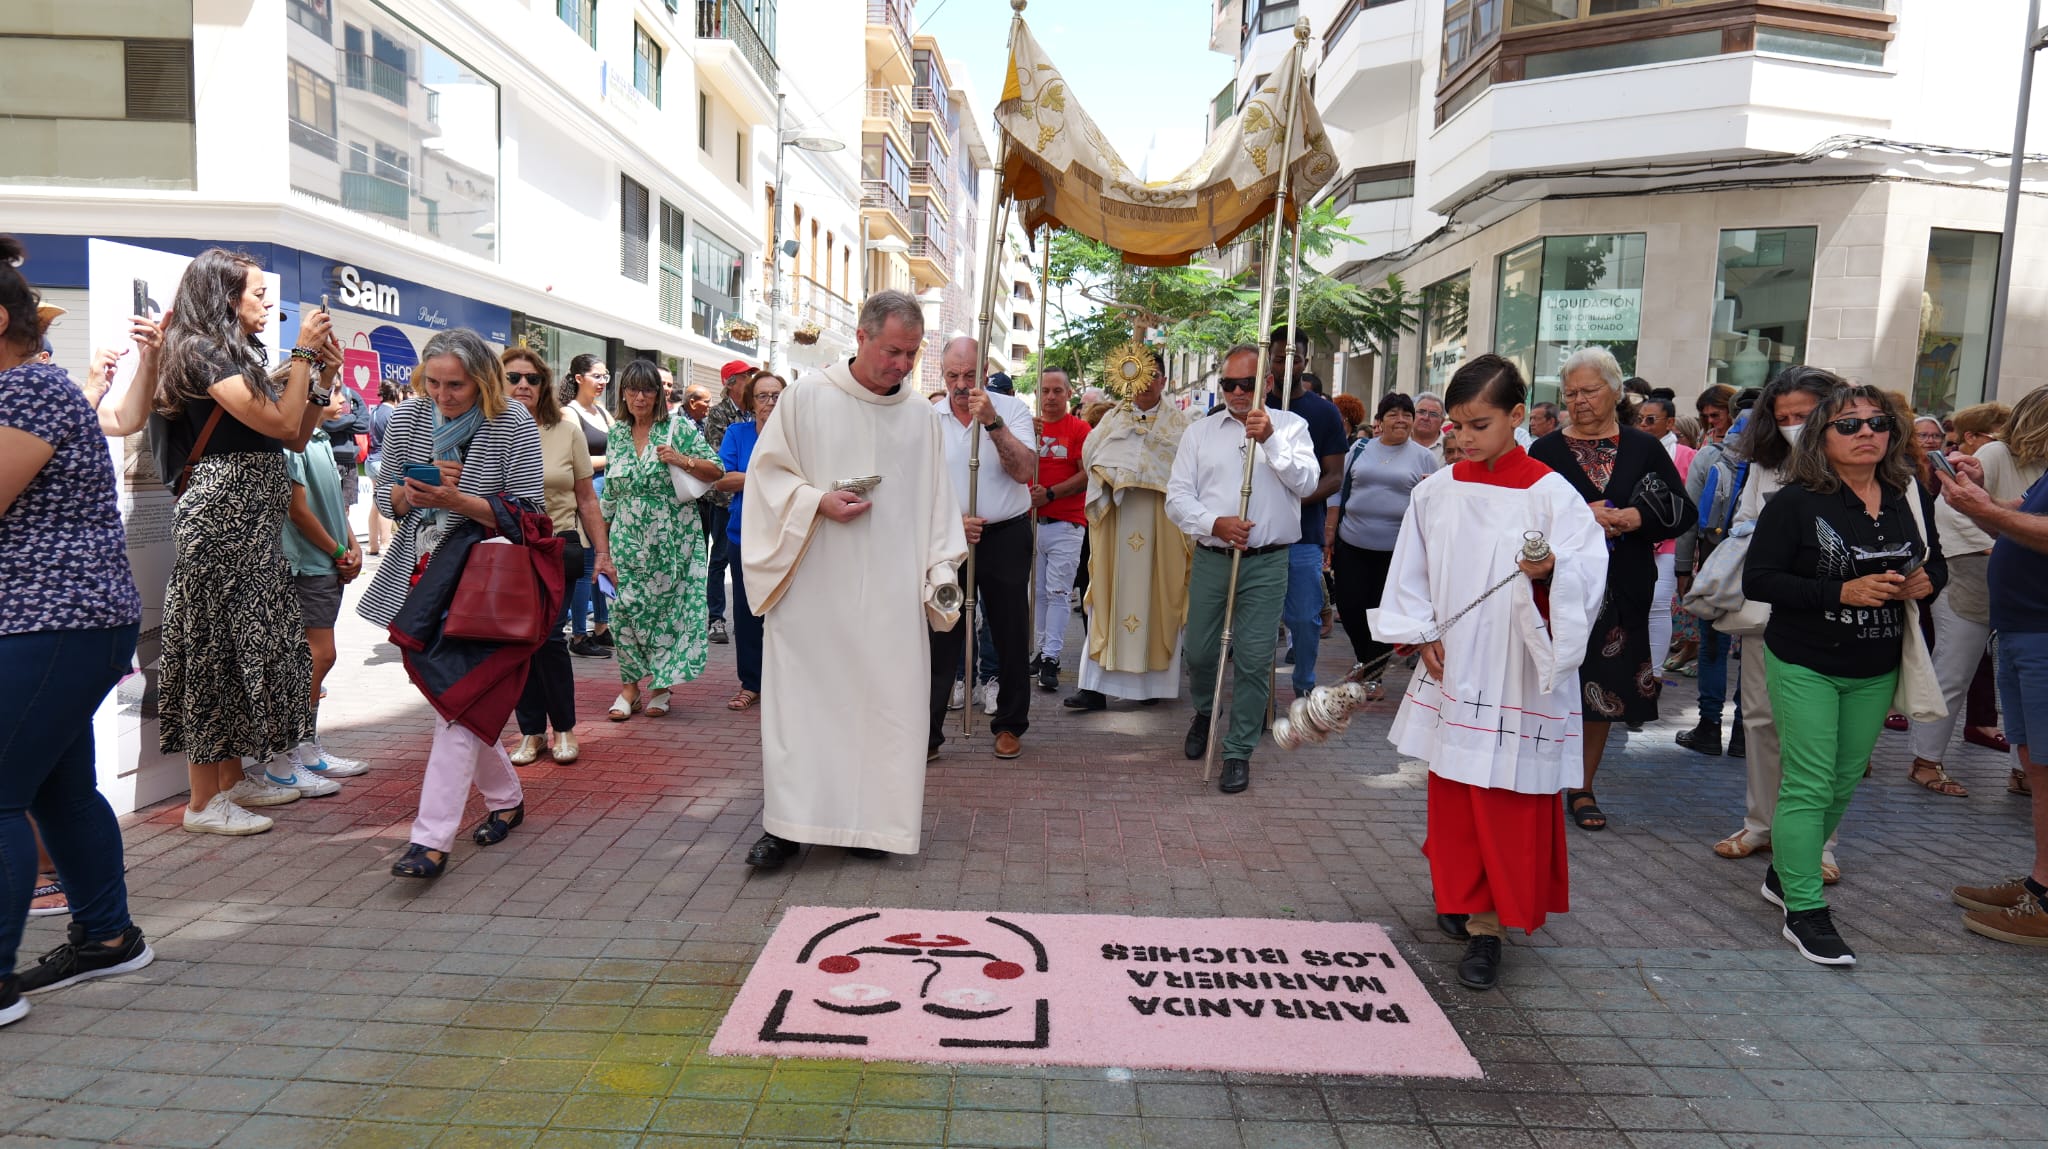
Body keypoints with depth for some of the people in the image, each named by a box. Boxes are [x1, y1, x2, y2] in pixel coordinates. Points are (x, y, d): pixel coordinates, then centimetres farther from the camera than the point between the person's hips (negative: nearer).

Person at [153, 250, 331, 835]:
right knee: (217, 645, -5)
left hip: (254, 524, 9)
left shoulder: (239, 354, 18)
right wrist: (303, 353, -11)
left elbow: (297, 437, 16)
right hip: (220, 518, -9)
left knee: (249, 643, 13)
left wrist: (324, 376, 8)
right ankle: (204, 802, 3)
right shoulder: (199, 350, -10)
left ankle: (233, 777, 23)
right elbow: (281, 424, -19)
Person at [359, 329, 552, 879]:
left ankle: (431, 839, -10)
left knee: (457, 702, -11)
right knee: (457, 701, 12)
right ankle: (506, 797, 32)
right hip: (421, 576, 5)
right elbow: (384, 493, 11)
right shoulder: (407, 418, 4)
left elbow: (528, 511, -12)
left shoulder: (514, 425, -10)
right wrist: (408, 495, -12)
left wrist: (457, 501, -23)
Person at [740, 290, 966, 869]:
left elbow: (936, 497, 11)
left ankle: (868, 820, 15)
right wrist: (818, 501, -14)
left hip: (892, 592, 2)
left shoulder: (920, 414, 9)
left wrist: (940, 568, 2)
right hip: (812, 585, -2)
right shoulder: (807, 398, 0)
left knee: (885, 700, 3)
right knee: (801, 696, 0)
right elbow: (767, 472, 3)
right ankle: (787, 825, 9)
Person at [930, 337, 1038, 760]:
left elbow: (1024, 470, -16)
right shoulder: (929, 419, 1)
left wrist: (993, 422, -25)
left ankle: (1009, 725, 23)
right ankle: (927, 732, 7)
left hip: (1006, 536, 0)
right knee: (942, 635, 0)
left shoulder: (1011, 409, -3)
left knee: (1012, 636, 8)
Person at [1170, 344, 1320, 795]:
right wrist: (1214, 523, -14)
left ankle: (1238, 752, 11)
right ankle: (1204, 713, 40)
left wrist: (1270, 440, -17)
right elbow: (1177, 496, 3)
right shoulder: (1200, 432, 9)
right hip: (1210, 558, 2)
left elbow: (1307, 482, -7)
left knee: (1253, 659, -3)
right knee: (1199, 652, 9)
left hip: (1266, 562, -2)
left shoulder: (1289, 426, 6)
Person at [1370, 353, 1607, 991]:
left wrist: (1551, 573, -37)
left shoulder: (1551, 495, -10)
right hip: (1451, 670, 5)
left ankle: (1488, 926, 11)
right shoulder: (1436, 491, 3)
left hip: (1517, 676, -4)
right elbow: (1412, 572, 12)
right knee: (1452, 794, 15)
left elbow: (1586, 577, -16)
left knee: (1508, 806, 1)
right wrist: (1422, 634, 2)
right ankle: (1459, 894, 35)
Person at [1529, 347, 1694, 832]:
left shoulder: (1645, 449, 8)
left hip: (1621, 589, 2)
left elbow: (1683, 512, 5)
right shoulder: (1546, 450, 3)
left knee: (1603, 689, 8)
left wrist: (1638, 518, -12)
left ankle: (1583, 788, 21)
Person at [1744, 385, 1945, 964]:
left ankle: (1784, 874, 32)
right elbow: (1758, 579, -16)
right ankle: (1804, 912, 2)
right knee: (1809, 785, -5)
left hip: (1877, 670, 6)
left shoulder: (1912, 498, 4)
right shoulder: (1797, 501, -12)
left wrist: (1925, 582, -7)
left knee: (1843, 784, 14)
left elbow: (1935, 564, 17)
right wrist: (1842, 592, -25)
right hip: (1804, 665, -6)